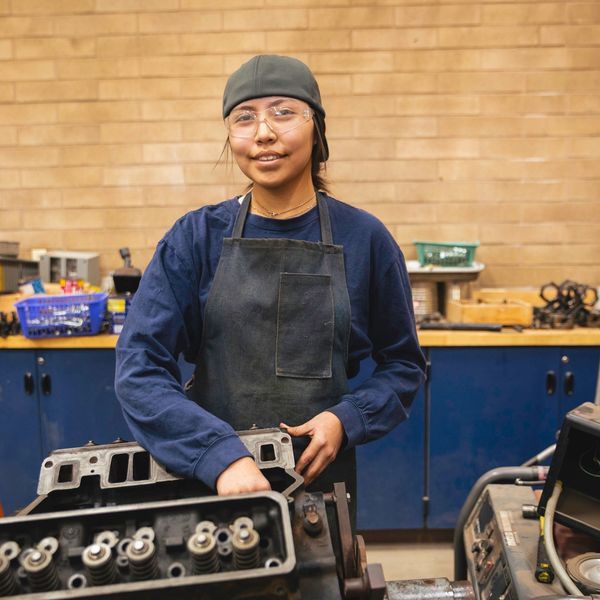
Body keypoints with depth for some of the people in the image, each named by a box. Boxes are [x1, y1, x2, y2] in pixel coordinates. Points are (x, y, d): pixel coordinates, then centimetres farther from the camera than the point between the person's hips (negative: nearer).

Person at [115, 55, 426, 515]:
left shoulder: (365, 239, -5)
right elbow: (139, 364, -12)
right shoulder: (196, 238, -6)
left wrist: (346, 419, -14)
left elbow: (403, 364, 4)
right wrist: (221, 454, -25)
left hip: (321, 476, 0)